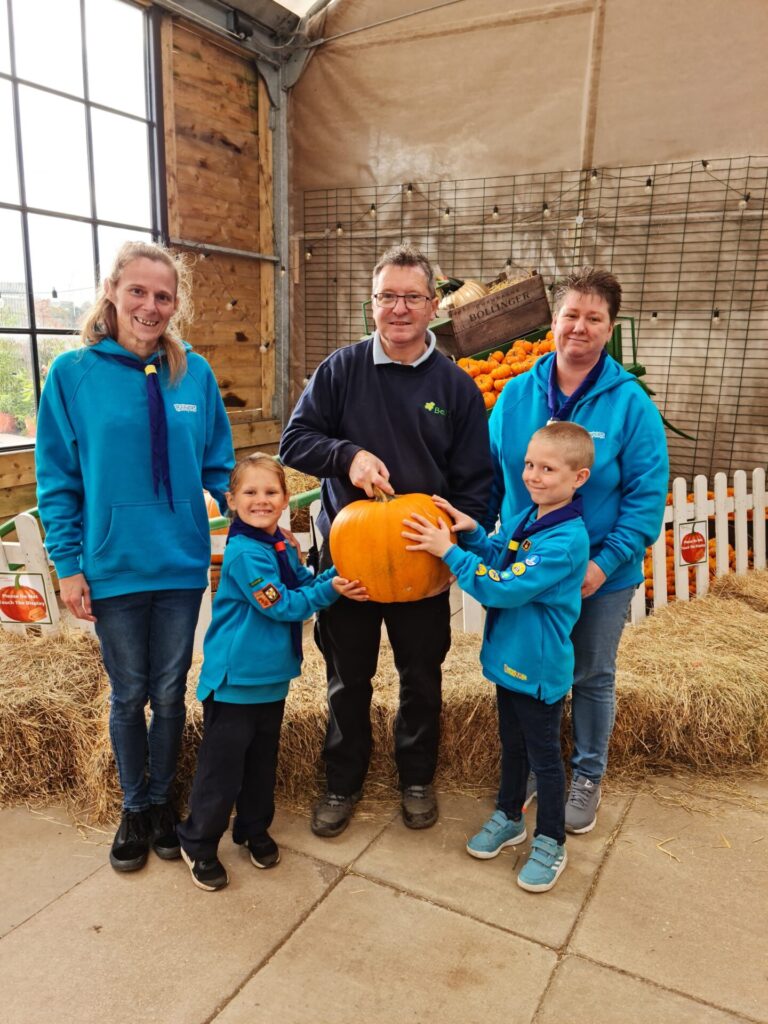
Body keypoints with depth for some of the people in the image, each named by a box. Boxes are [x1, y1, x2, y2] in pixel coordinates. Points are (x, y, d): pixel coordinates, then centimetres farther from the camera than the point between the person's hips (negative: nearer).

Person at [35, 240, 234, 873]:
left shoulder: (194, 373, -1)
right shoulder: (73, 374, -6)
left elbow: (219, 466, 5)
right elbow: (58, 481, -3)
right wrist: (68, 566, -5)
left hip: (182, 565, 1)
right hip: (113, 567, -1)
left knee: (170, 694, 14)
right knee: (129, 696, 15)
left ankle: (162, 802, 36)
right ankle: (134, 809, 37)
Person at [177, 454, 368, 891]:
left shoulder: (281, 545, 5)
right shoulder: (244, 553, -21)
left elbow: (304, 583, 11)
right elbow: (282, 606, -21)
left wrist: (336, 576, -6)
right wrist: (330, 590, -18)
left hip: (272, 675, 8)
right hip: (235, 677, -8)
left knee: (263, 758, 21)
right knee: (223, 763, 5)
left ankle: (254, 830, 40)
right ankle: (200, 844, 24)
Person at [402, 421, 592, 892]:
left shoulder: (566, 540, -27)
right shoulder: (529, 518, 1)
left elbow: (503, 589, -29)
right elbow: (499, 558, 13)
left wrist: (450, 551, -25)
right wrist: (472, 531, -6)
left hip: (540, 669, -8)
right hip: (509, 658, 8)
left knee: (544, 755, 11)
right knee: (512, 743, 24)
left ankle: (551, 843, 31)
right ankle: (509, 818, 44)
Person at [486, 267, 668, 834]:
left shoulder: (630, 403, -12)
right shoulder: (517, 394, -3)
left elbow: (647, 494, -12)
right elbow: (490, 477, 3)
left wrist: (605, 562, -19)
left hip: (600, 575, -2)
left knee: (593, 677, 16)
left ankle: (588, 777, 38)